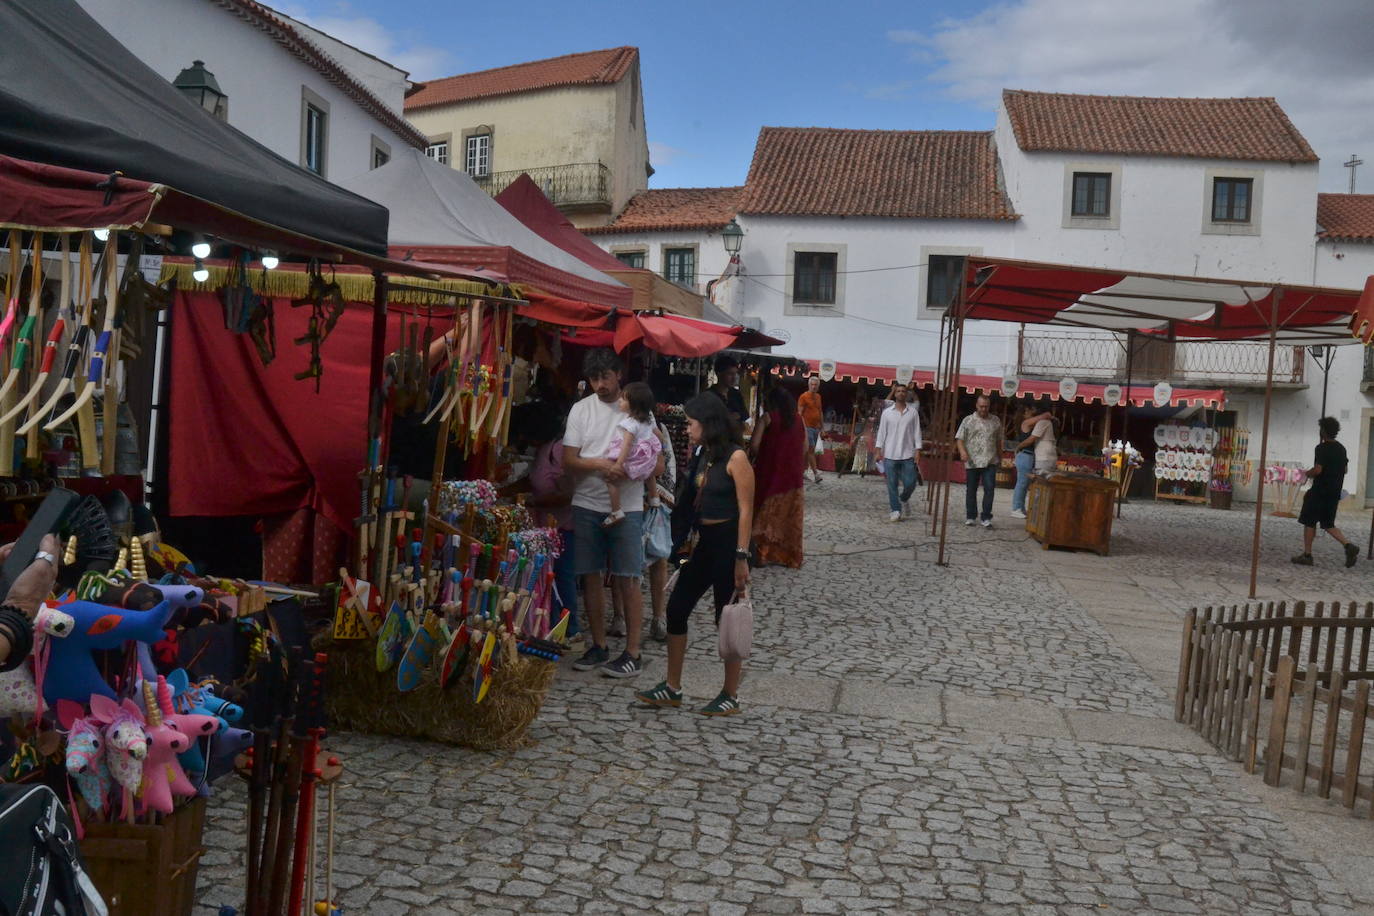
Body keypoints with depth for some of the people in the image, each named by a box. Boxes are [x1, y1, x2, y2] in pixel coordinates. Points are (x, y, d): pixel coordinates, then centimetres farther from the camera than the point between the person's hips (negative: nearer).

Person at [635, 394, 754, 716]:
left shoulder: (735, 457, -13)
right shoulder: (702, 455, 11)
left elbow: (746, 511, -16)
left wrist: (741, 557, -18)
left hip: (728, 543, -8)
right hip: (705, 543, 8)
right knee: (676, 609, 7)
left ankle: (731, 696, 14)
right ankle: (672, 688, 18)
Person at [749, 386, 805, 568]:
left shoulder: (768, 418, -7)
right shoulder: (798, 419, 5)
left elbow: (754, 445, -12)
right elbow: (805, 448, 7)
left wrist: (760, 458, 6)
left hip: (770, 472, -3)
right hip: (793, 475, 4)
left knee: (768, 515, 6)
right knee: (790, 517, 11)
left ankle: (764, 553, 6)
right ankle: (790, 556, 17)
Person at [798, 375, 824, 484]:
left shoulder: (818, 397, 15)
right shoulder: (804, 397, -6)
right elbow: (799, 413, -10)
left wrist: (822, 426, 19)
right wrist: (803, 426, -18)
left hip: (816, 427, 7)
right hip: (807, 427, -7)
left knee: (809, 451, 9)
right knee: (811, 449, -12)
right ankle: (815, 473, -16)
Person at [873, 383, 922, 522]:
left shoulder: (913, 412, 5)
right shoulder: (887, 412, 5)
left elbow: (917, 432, 5)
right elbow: (881, 432, 6)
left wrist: (917, 450, -3)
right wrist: (878, 450, 0)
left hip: (908, 455, 0)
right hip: (890, 455, 0)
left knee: (910, 483, -2)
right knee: (892, 484, 0)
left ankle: (904, 500, 28)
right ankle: (896, 511, 7)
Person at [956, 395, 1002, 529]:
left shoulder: (996, 421, 10)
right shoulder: (968, 420, 3)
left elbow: (998, 441, 18)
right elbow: (959, 439, -1)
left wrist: (1000, 457, 18)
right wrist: (963, 451, -18)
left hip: (990, 461, 1)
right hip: (972, 462, -1)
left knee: (989, 489, -9)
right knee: (971, 490, 7)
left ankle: (986, 518, -3)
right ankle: (970, 517, 18)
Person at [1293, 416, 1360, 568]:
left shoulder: (1322, 448, -14)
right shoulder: (1341, 449, 11)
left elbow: (1317, 470, -22)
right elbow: (1345, 469, 20)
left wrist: (1306, 474, -4)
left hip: (1320, 491, -7)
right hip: (1334, 493, 7)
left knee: (1309, 522, 3)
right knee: (1328, 524, 14)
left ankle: (1307, 555, 5)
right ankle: (1348, 546, -4)